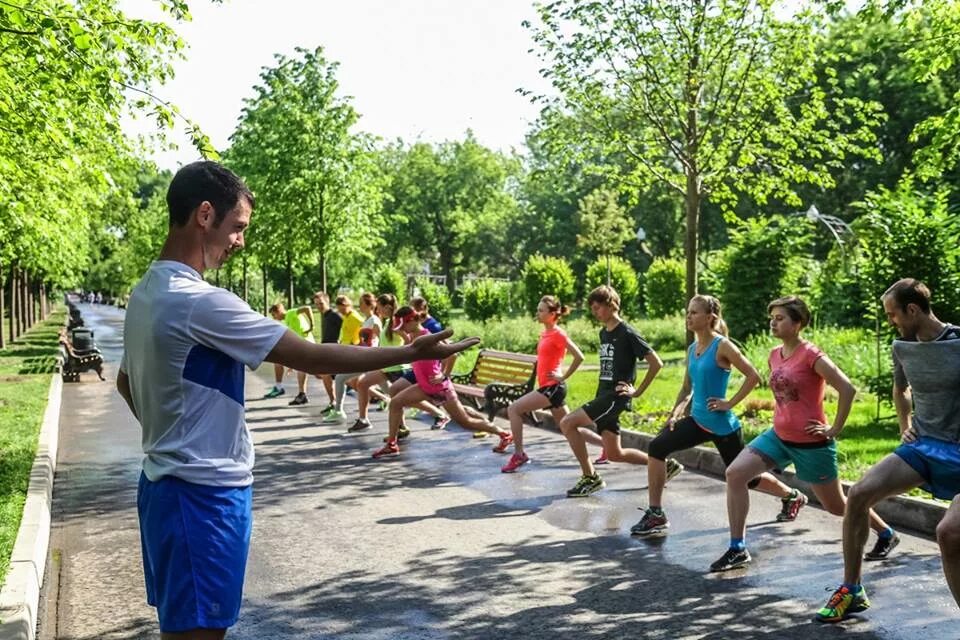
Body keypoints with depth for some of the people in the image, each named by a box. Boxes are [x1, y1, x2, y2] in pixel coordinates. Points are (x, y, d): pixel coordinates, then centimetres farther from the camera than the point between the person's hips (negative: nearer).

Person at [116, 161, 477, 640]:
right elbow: (312, 358, -22)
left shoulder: (146, 293, 7)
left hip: (169, 482, 10)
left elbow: (125, 381, 21)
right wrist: (413, 353, -15)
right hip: (204, 492, -10)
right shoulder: (200, 301, -23)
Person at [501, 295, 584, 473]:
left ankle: (519, 455, -6)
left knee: (514, 409, -11)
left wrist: (563, 377, -14)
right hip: (548, 387, 10)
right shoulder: (545, 333, 12)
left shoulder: (558, 334, -12)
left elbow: (579, 356, -20)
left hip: (553, 387, -10)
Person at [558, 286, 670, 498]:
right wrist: (600, 391, 14)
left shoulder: (627, 333, -11)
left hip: (616, 396, -9)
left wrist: (638, 391, -10)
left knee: (567, 423, -17)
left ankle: (590, 477, -7)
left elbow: (656, 363, -13)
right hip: (603, 395, 9)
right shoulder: (603, 333, 14)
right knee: (615, 453, 9)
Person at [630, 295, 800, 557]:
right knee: (657, 447, -10)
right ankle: (655, 514, -4)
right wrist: (675, 414, 2)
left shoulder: (722, 345, -15)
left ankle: (794, 496, 37)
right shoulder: (692, 349, 6)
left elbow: (753, 376, -17)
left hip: (722, 424, -7)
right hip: (698, 421, 7)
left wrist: (730, 403, -17)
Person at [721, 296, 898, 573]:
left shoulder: (811, 355, -18)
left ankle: (887, 534, 37)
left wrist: (835, 429, -16)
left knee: (836, 505, 8)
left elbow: (847, 389, -21)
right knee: (735, 474, -10)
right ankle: (737, 549, -3)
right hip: (778, 436, 7)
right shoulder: (774, 355, 5)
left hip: (811, 443, -7)